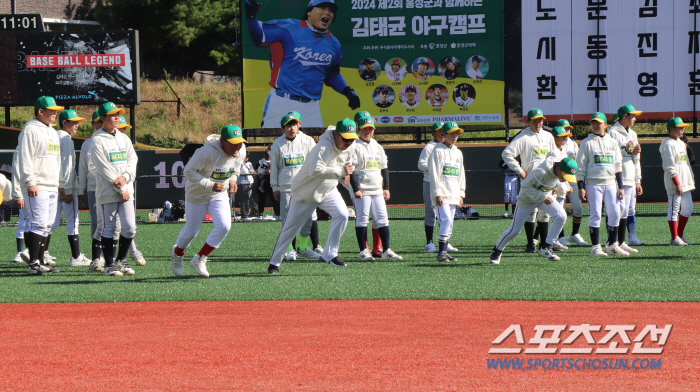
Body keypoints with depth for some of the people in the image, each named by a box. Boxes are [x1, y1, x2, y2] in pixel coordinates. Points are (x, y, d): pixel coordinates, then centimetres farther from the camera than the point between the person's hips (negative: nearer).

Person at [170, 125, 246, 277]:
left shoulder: (241, 152, -12)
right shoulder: (208, 152, -33)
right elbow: (188, 171, -26)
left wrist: (232, 179, -9)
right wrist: (210, 185, -33)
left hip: (219, 195, 5)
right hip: (197, 194, -5)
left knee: (224, 226, -15)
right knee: (191, 232, 8)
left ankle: (199, 259, 3)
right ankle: (178, 252, 43)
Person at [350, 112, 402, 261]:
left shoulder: (377, 147, 15)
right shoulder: (355, 147, -5)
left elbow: (384, 168, 19)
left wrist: (386, 187, 12)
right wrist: (356, 189, -17)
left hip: (377, 189, 6)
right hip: (362, 190, -6)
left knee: (382, 218, 2)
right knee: (362, 219, -3)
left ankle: (387, 251, 1)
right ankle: (363, 251, 2)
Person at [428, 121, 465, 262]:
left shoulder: (458, 153, 17)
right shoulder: (438, 151, -5)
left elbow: (461, 175, 21)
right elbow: (434, 173, -10)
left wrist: (461, 194, 14)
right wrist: (437, 193, -16)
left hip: (454, 195, 7)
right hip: (442, 194, -7)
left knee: (449, 223, 6)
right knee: (446, 220, -16)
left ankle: (444, 252, 10)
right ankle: (441, 253, -15)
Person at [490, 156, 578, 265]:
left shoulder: (564, 172, -16)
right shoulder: (541, 172, -39)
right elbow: (525, 186, -29)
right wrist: (542, 197, -32)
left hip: (545, 196, 6)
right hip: (527, 199, -6)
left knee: (561, 216, -17)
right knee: (514, 230, -1)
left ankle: (546, 248, -6)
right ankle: (497, 251, 23)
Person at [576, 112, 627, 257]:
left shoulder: (613, 142, 13)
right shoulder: (587, 143, 2)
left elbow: (618, 166, 14)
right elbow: (580, 166, -1)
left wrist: (620, 187, 8)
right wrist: (581, 187, -9)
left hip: (610, 184, 4)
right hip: (593, 183, -4)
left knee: (615, 214, 0)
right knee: (595, 214, -6)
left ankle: (612, 245, 11)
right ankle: (595, 247, -2)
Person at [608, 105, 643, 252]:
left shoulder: (632, 134, 20)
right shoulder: (613, 132, -6)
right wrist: (625, 149, -15)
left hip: (630, 179, 8)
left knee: (625, 211, 9)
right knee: (618, 209, -12)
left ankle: (621, 242, 14)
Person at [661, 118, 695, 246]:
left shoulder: (681, 143, 17)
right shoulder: (668, 144, -12)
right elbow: (669, 167, -17)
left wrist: (692, 179, 17)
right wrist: (677, 184, -21)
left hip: (685, 183, 9)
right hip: (674, 183, -9)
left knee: (687, 209, 11)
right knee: (674, 210, -5)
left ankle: (680, 235, 20)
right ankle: (675, 238, -2)